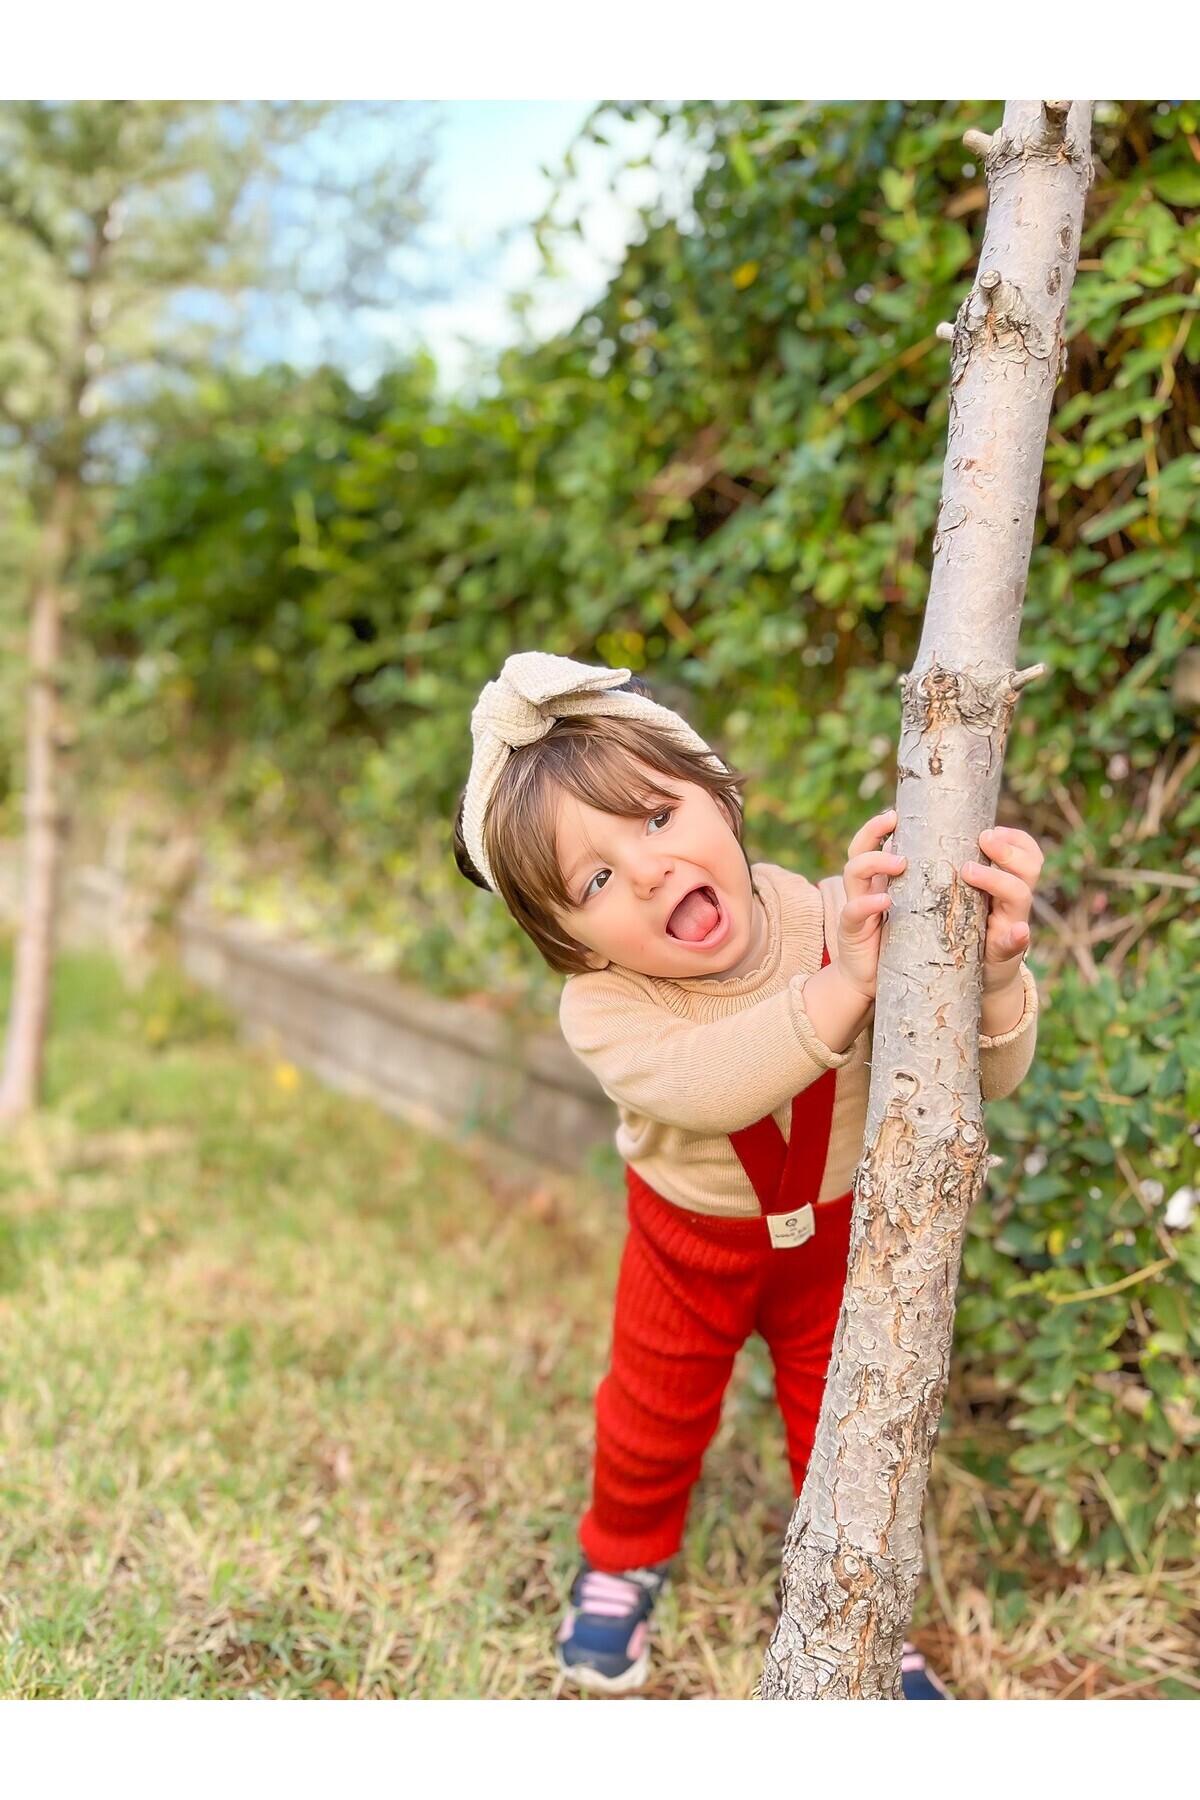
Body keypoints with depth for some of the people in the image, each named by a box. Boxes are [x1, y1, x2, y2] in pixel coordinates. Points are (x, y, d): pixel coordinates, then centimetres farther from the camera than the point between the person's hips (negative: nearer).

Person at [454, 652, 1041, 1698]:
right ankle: (626, 1557, 57)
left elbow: (992, 1078, -31)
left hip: (840, 1230, 0)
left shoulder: (844, 922, -30)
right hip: (693, 1245, 0)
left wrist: (988, 972, -54)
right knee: (656, 1418, 23)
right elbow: (706, 1090, -52)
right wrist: (842, 984, -67)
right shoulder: (600, 1009, -32)